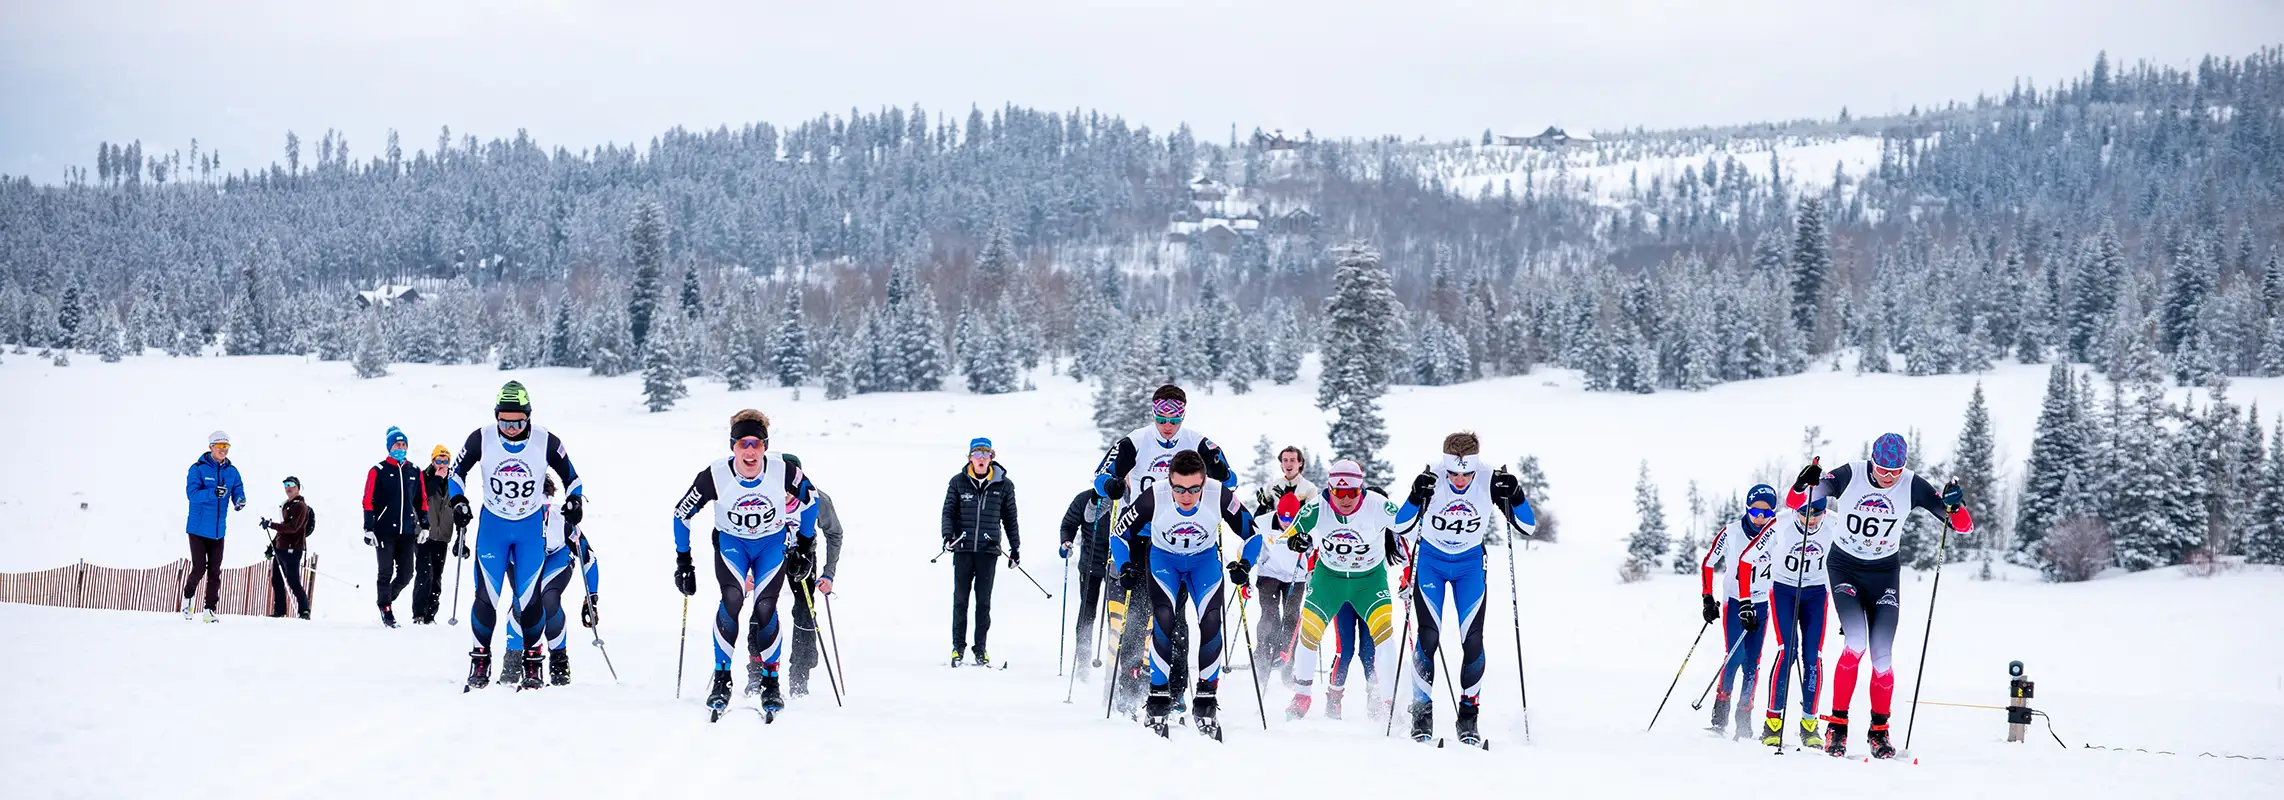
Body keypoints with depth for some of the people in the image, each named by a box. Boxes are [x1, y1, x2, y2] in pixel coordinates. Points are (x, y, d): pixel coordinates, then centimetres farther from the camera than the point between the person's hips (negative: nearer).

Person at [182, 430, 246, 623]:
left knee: (215, 571, 3)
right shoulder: (198, 468, -9)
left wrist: (240, 501, -21)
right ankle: (187, 598, 21)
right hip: (198, 528, -4)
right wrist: (213, 493, -35)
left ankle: (209, 610, 9)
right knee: (199, 569, -6)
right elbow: (192, 493, -19)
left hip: (218, 530, 4)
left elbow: (238, 491, 4)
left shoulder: (231, 471, 6)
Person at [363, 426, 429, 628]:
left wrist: (424, 525, 10)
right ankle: (385, 610, 9)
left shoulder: (414, 471, 11)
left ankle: (387, 598, 28)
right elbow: (369, 501, -2)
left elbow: (422, 500, 17)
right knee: (386, 573, -1)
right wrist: (369, 529, -8)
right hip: (385, 531, -3)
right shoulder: (378, 471, 0)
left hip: (407, 532, 3)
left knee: (406, 575, 2)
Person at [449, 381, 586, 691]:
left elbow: (571, 476, 0)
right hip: (492, 525, 0)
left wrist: (574, 500, -18)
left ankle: (531, 662, 10)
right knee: (487, 595, -5)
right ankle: (481, 658, 11)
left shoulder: (546, 442, -15)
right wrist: (459, 502, -12)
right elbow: (457, 471, 2)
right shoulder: (481, 439, -14)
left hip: (531, 527, 0)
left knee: (529, 597, -3)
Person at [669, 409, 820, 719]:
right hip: (731, 542, 0)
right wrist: (683, 561, -3)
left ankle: (769, 681, 3)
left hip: (773, 543, 0)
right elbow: (682, 513, -9)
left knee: (765, 607, -16)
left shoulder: (783, 470, -25)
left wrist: (805, 545, 2)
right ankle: (721, 679, -12)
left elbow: (809, 498, -3)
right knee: (732, 599, -23)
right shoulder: (714, 476, -26)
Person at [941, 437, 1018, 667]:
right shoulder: (958, 482, 4)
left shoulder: (1004, 485, 5)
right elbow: (949, 511, 6)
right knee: (960, 600, 2)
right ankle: (958, 647, 9)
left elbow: (1010, 518, 12)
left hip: (988, 550, 0)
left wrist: (1015, 547, 12)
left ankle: (981, 649, 8)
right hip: (963, 549, 0)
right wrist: (948, 534, -12)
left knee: (983, 601, 2)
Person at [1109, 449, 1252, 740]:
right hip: (1164, 557, -1)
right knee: (1164, 619, -21)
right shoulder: (1154, 498, -31)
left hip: (1205, 559, 1)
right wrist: (1125, 567, -22)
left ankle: (1206, 698, -3)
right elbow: (1120, 533, -13)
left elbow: (1251, 531, -12)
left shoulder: (1220, 496, -30)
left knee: (1211, 621, -17)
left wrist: (1245, 564, -22)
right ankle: (1159, 696, -8)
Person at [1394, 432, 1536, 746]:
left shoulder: (1490, 483, -21)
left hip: (1470, 563, 1)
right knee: (1429, 637, -11)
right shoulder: (1432, 482, -25)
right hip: (1431, 560, -1)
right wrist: (1417, 497, -46)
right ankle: (1422, 713, 2)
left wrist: (1514, 495, -35)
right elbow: (1400, 525, -30)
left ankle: (1468, 717, 7)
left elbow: (1528, 526, -18)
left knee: (1472, 640, -7)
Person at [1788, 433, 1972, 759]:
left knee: (1882, 657, -6)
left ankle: (1878, 731, 12)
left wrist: (1954, 506, -32)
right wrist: (1804, 484, -37)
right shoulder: (1848, 476, -17)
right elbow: (1795, 502, -15)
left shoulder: (1912, 486, -12)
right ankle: (1837, 725, -12)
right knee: (1855, 643, -21)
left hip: (1884, 573, 2)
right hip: (1845, 569, -2)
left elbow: (1964, 526, -10)